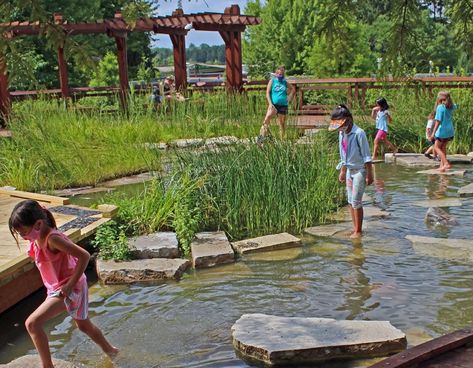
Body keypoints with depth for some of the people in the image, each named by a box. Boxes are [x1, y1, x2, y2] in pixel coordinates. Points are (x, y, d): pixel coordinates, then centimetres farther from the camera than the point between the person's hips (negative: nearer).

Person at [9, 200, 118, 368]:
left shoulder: (52, 239, -27)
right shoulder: (37, 239, -1)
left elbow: (84, 256, -31)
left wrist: (70, 285, -28)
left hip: (69, 289, -10)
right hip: (56, 288, 10)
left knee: (32, 323, -19)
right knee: (83, 324, 27)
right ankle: (109, 350, 48)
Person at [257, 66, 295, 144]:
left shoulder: (285, 82, 12)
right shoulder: (272, 81, 5)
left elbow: (293, 89, 26)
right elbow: (268, 93, -1)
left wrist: (289, 98, 12)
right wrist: (270, 103, -13)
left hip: (283, 105, 3)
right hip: (274, 104, -3)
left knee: (282, 123, 6)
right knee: (267, 117, -25)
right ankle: (262, 135, -27)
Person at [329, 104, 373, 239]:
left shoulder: (359, 133, -19)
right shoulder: (342, 134, 4)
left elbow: (367, 156, -17)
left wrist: (369, 175, -17)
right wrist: (342, 171, 19)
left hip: (360, 170, -8)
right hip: (349, 170, 8)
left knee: (356, 201, -6)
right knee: (350, 201, 10)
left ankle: (358, 231, 4)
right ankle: (355, 228, 20)